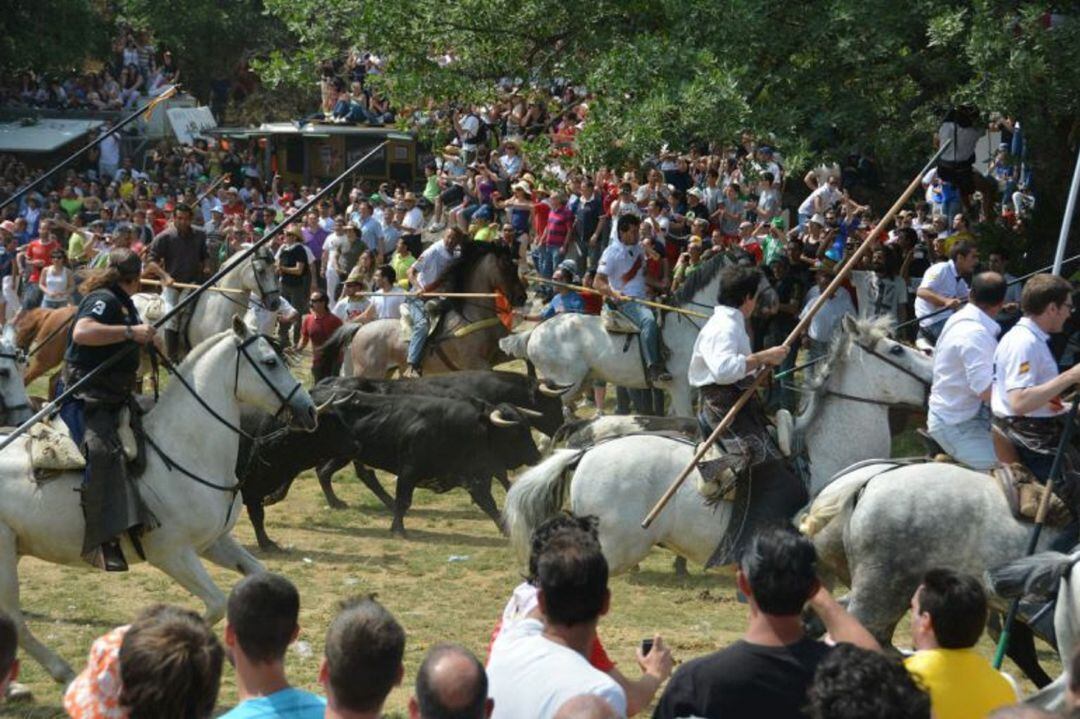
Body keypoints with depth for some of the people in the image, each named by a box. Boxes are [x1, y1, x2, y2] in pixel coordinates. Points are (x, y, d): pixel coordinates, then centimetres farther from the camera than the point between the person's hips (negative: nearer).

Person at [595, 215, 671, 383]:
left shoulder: (638, 249, 16)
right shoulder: (612, 252, -7)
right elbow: (599, 283, -12)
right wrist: (615, 294, -29)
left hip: (642, 299, 9)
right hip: (625, 301, -9)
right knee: (648, 320, -35)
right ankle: (654, 368, -42)